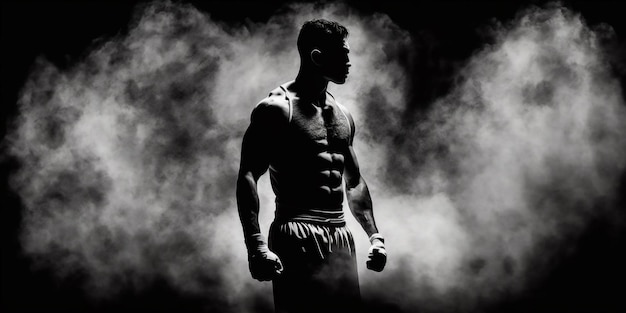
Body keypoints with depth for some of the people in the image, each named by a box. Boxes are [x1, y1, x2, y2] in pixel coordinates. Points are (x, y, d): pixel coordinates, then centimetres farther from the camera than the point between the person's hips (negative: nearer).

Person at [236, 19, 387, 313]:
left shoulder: (343, 116, 17)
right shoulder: (276, 109, -5)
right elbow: (247, 177, -12)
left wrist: (374, 235, 15)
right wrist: (256, 244, -23)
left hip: (341, 237, 7)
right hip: (299, 240, -7)